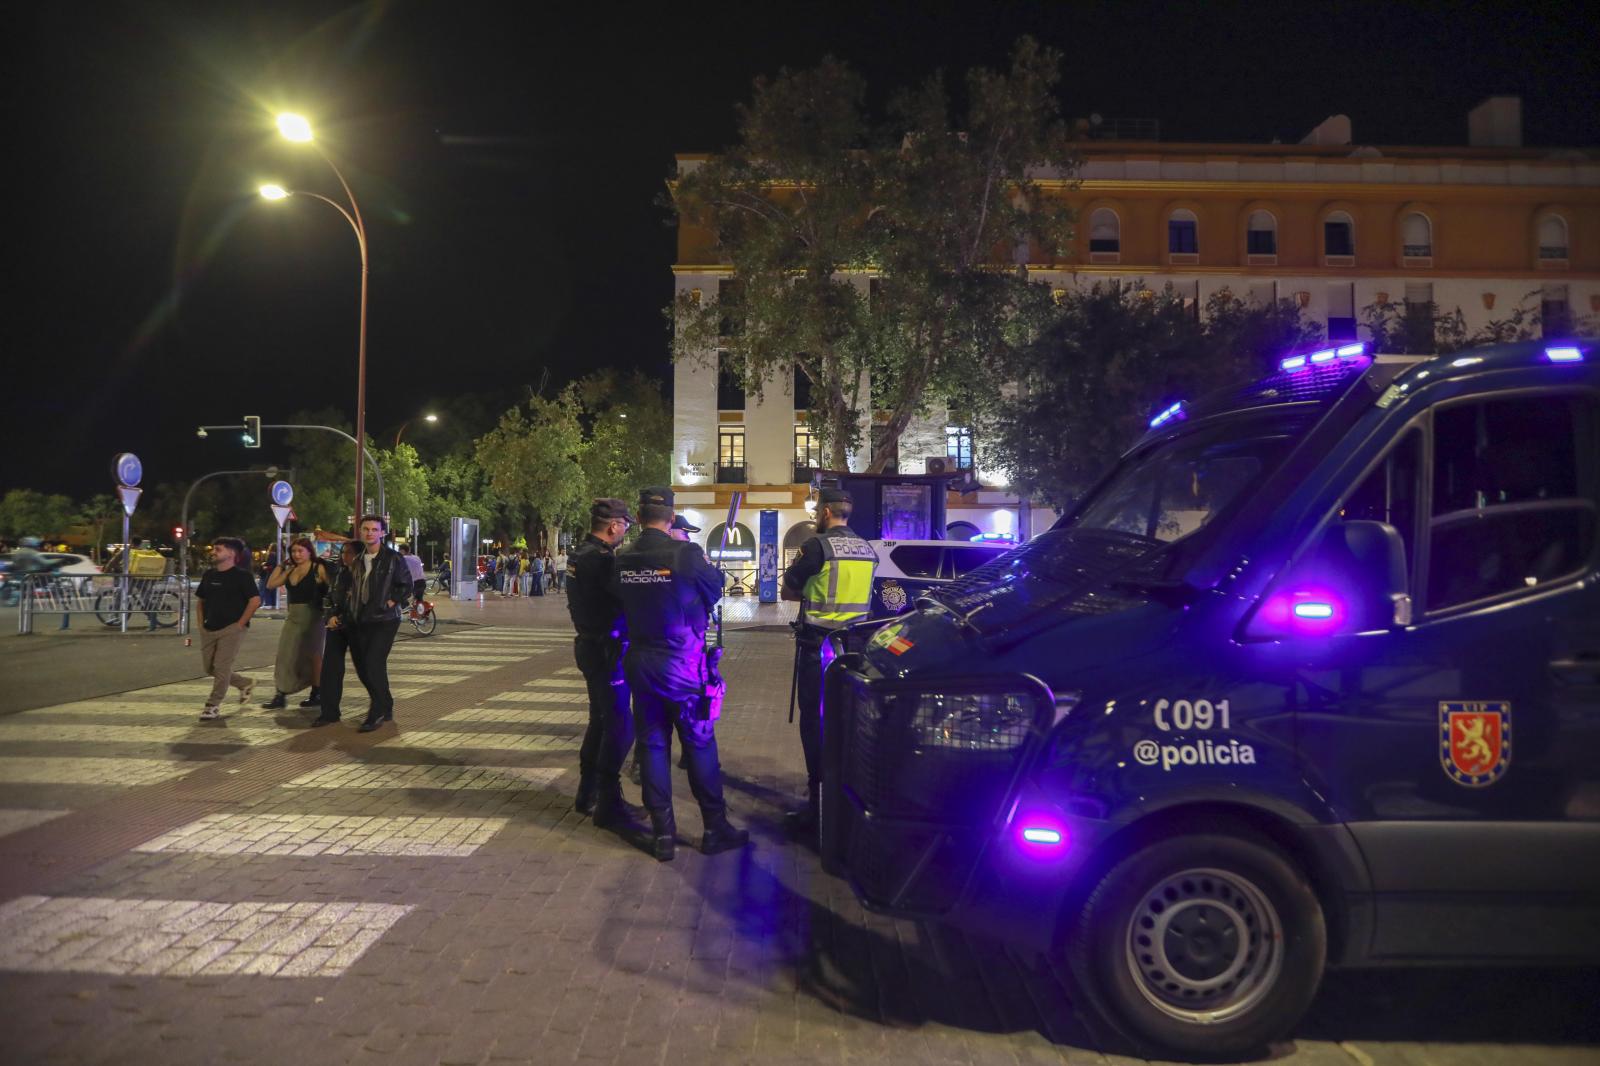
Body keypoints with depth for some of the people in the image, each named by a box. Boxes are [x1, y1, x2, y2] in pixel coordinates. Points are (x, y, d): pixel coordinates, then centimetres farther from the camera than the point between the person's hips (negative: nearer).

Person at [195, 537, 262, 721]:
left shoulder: (241, 575, -8)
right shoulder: (208, 575, 11)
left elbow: (255, 600, -14)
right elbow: (200, 600, 21)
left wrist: (241, 623, -15)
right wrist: (201, 622, 9)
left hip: (231, 628, -7)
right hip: (209, 629, 7)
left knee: (222, 667, -7)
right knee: (209, 667, 10)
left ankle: (213, 705, 2)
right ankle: (245, 683, 28)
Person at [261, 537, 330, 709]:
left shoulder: (318, 569, -9)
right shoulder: (291, 571, 10)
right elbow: (271, 584, 10)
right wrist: (281, 565, 8)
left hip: (312, 617, -6)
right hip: (293, 617, 6)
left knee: (313, 655, 5)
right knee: (285, 655, 1)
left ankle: (317, 695, 18)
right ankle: (280, 695, 3)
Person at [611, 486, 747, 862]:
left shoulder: (622, 560, -3)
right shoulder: (686, 553, -16)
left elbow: (622, 603, 10)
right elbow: (715, 590, -1)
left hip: (640, 665, 4)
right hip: (683, 667, -4)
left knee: (653, 746, 10)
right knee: (700, 746, 8)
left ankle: (663, 834, 15)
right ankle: (715, 829, 16)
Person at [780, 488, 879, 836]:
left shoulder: (817, 546, -12)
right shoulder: (868, 550, 9)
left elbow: (788, 591, -5)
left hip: (818, 645, -6)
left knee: (815, 720, 0)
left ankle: (819, 799, -1)